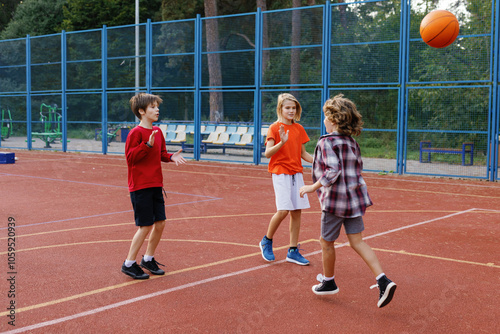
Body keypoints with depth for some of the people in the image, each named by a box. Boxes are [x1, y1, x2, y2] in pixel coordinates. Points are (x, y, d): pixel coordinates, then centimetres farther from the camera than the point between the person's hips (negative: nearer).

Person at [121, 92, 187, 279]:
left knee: (160, 223, 8)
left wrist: (171, 157, 0)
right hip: (140, 187, -8)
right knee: (145, 226, -5)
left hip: (155, 185, 8)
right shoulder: (136, 133, -12)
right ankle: (129, 264, 10)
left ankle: (148, 259, 27)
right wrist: (147, 144, -27)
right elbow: (130, 157, -17)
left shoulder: (157, 131, 11)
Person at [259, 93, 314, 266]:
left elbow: (303, 153, 15)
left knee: (296, 211, 3)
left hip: (296, 172, 5)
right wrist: (282, 142, -27)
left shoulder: (299, 129, 11)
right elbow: (268, 153, -12)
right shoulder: (274, 128, -4)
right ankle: (266, 241, 10)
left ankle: (293, 251, 13)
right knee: (283, 210, -15)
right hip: (280, 172, -5)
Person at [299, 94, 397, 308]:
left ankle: (328, 282, 28)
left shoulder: (327, 142, -15)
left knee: (326, 242, 12)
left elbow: (333, 171, -25)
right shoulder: (352, 142, 9)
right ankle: (383, 281, -5)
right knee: (357, 241, 8)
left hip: (335, 200, -7)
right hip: (355, 198, 7)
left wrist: (313, 187, -19)